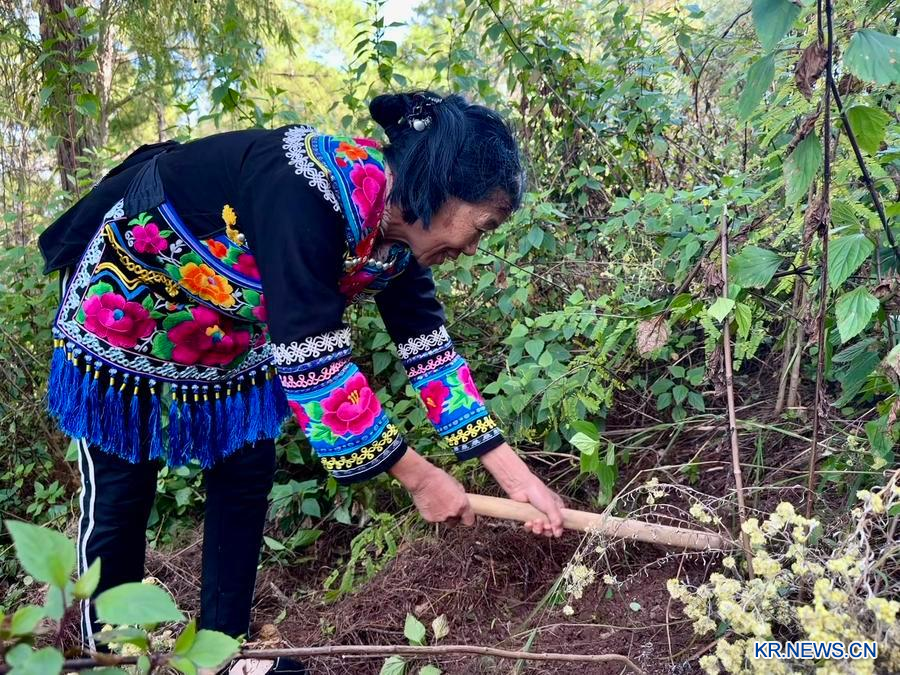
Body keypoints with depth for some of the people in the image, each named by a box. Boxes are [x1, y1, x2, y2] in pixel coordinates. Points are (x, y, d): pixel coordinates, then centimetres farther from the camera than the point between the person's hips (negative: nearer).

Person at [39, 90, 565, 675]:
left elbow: (430, 350, -8)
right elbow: (313, 362, -36)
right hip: (123, 304, -7)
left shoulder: (396, 235, -12)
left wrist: (517, 475, -11)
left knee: (245, 485, 7)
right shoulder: (307, 192, -37)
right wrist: (419, 476, -27)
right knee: (119, 497, 2)